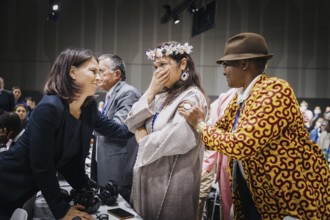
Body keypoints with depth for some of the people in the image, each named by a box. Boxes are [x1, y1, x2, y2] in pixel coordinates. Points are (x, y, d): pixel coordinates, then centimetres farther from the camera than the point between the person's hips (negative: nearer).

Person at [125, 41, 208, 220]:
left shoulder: (192, 97, -14)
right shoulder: (162, 95, 11)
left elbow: (176, 140, -26)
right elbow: (132, 124, 5)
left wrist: (143, 139, -7)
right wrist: (151, 92, -5)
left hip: (171, 182, -8)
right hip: (148, 177, 8)